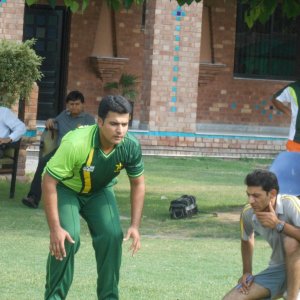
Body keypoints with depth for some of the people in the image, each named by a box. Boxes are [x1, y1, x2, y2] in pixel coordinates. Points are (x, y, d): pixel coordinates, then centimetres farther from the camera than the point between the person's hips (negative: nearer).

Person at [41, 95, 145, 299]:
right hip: (65, 189, -4)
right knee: (68, 239, -22)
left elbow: (138, 183, -6)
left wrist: (135, 226, -13)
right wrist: (55, 228, -32)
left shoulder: (131, 146, -24)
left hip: (100, 191, 4)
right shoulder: (76, 144, -38)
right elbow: (49, 182, -31)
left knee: (112, 236, -15)